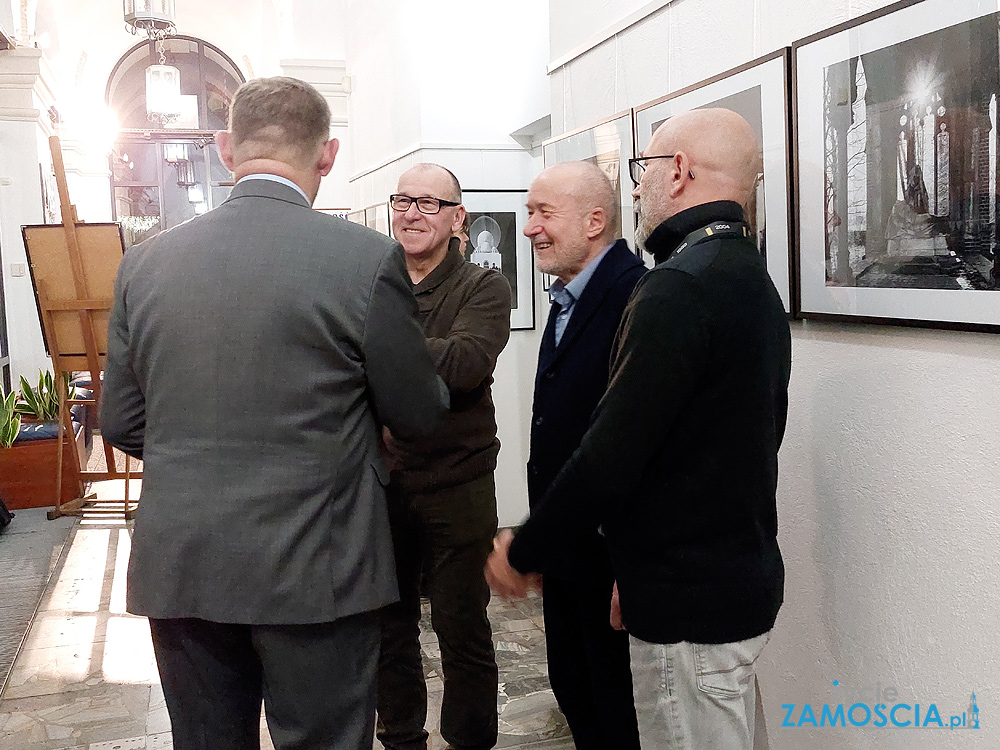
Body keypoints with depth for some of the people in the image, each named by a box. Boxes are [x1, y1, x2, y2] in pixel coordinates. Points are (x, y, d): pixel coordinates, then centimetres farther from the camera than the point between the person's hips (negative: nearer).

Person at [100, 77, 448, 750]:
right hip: (315, 569, -4)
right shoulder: (367, 258, -13)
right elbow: (420, 416, -4)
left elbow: (121, 424, 7)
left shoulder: (144, 262, 0)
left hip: (177, 568, 4)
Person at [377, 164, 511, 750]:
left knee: (462, 626, 7)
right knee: (388, 622, 15)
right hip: (382, 481, 4)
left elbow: (464, 363, -23)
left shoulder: (484, 289, -4)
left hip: (457, 485, -3)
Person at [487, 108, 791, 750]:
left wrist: (523, 553, -7)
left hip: (691, 603, -9)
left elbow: (610, 456, -22)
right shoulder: (751, 278, 9)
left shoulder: (680, 288, -21)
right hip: (741, 577, 9)